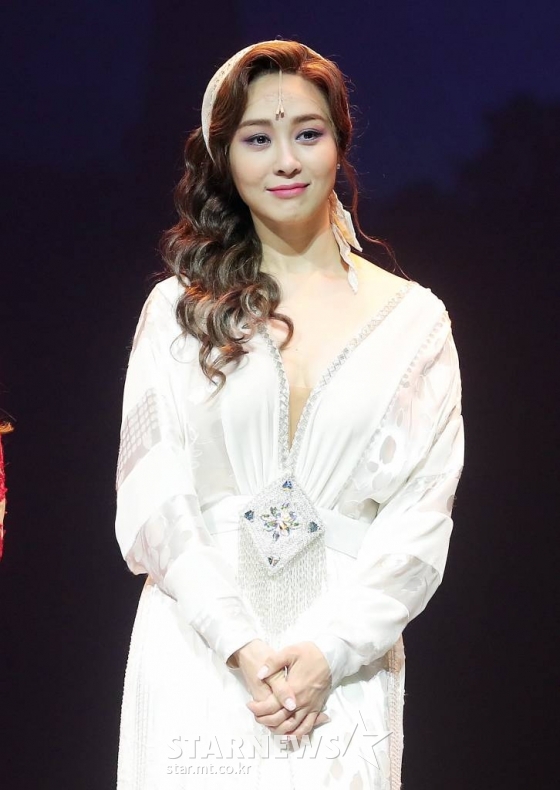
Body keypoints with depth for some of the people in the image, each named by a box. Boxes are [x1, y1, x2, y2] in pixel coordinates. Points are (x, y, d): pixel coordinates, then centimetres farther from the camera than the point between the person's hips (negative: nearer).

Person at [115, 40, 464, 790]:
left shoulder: (413, 318, 5)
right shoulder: (178, 310, 5)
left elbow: (422, 513, 0)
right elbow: (149, 499, -1)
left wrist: (327, 651, -12)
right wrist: (241, 647, -13)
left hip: (344, 663, 0)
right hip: (196, 656, 0)